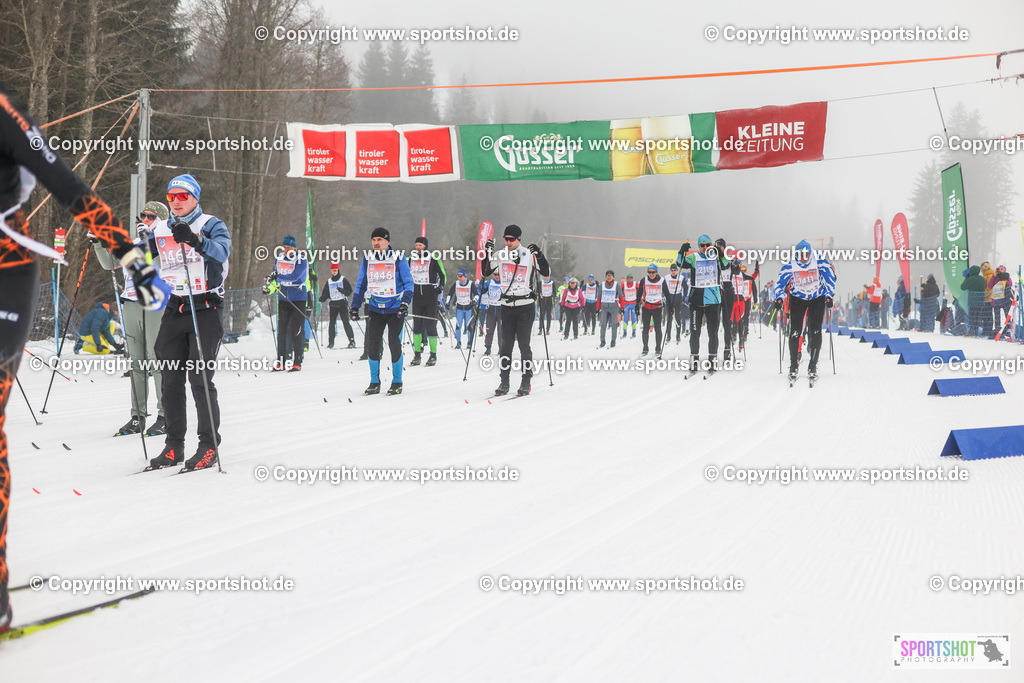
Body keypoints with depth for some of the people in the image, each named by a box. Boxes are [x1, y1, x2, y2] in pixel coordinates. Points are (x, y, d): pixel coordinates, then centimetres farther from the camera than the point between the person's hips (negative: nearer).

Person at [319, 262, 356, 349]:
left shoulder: (343, 279, 6)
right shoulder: (329, 281, 16)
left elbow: (349, 291, 1)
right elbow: (325, 294, 17)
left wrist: (342, 290, -18)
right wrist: (322, 299, -4)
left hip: (342, 303, -3)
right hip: (333, 304, 3)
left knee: (346, 322, -11)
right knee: (332, 323, -3)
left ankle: (352, 341, -10)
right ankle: (331, 343, 2)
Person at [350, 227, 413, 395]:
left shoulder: (398, 259, -4)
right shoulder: (367, 260, 7)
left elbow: (408, 283, -3)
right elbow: (361, 285, 15)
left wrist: (405, 303, -17)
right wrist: (355, 306, 8)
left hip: (395, 309, -3)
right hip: (375, 309, 3)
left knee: (394, 344, -6)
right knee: (372, 344, -3)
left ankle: (397, 382, 9)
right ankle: (374, 382, 10)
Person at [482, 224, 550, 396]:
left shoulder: (529, 255, -3)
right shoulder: (500, 255, 7)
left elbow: (546, 272, -7)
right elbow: (486, 272, 8)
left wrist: (539, 255, -21)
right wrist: (487, 253, -3)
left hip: (525, 306, -3)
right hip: (506, 306, 3)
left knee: (523, 344, -3)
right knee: (505, 345, 4)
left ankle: (526, 382, 5)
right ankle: (504, 382, 10)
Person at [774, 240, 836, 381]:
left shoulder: (820, 261, -16)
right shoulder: (790, 265, -14)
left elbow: (830, 278, -11)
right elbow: (780, 282, -8)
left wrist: (829, 296, -21)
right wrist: (779, 298, -23)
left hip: (818, 298, -1)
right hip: (797, 299, 1)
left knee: (815, 332, -8)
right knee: (795, 332, -8)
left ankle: (812, 367, 1)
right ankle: (793, 367, 4)